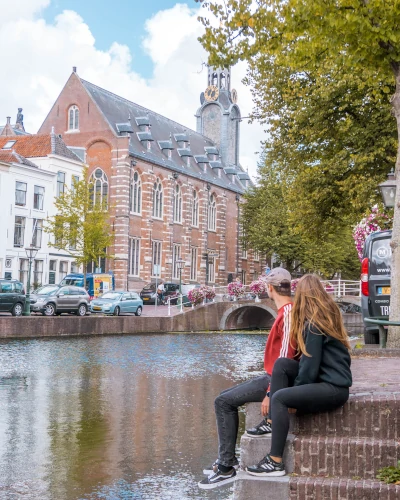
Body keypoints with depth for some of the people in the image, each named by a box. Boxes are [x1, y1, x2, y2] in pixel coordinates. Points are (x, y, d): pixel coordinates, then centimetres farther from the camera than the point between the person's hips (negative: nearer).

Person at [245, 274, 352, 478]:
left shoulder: (314, 323, -15)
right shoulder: (328, 314, 12)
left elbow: (311, 366, -16)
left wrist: (296, 390, -2)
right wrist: (296, 388, 4)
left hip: (333, 388, -9)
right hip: (328, 377, 9)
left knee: (280, 397, -20)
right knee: (281, 364, -2)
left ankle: (275, 462, -18)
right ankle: (272, 421, -6)